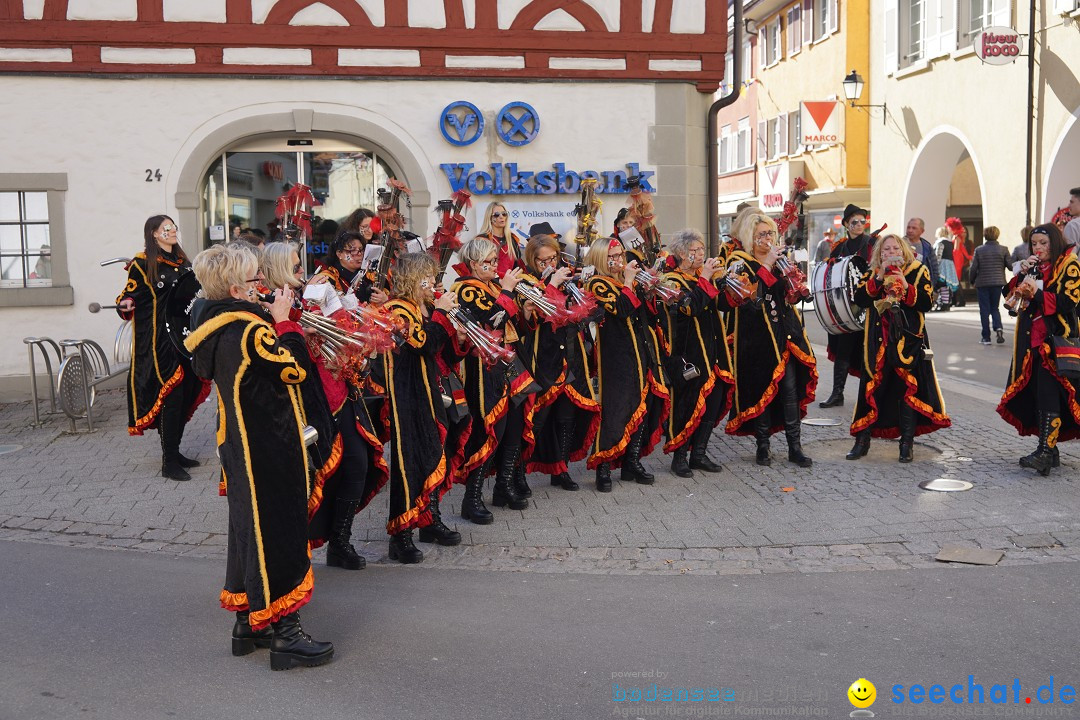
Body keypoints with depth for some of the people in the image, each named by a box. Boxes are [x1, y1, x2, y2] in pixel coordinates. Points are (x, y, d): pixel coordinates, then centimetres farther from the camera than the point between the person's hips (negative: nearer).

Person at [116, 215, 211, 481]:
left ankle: (173, 452, 21)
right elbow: (130, 294, -7)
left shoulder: (183, 262, 16)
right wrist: (126, 304, -27)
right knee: (171, 394, -12)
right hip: (159, 338, -7)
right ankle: (169, 462, -7)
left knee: (185, 393, 8)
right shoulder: (143, 263, -4)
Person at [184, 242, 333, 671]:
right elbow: (293, 368, -18)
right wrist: (284, 321, -9)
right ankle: (285, 635, 4)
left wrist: (271, 320, 5)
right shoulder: (249, 331, -22)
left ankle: (247, 623, 28)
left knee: (250, 527, 18)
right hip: (269, 450, -10)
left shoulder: (215, 327, 7)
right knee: (278, 532, -3)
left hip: (239, 444, 10)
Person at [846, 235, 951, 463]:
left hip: (908, 339, -1)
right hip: (879, 340, 1)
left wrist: (906, 286, -19)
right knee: (872, 388, -1)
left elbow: (927, 302, -6)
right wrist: (879, 278, -13)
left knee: (908, 389, -3)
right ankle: (862, 440, 9)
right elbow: (859, 299, -5)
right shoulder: (872, 273, 11)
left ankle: (906, 444, 8)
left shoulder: (918, 271, 6)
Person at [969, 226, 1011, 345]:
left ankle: (986, 337, 5)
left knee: (984, 309, 5)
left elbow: (973, 268, -5)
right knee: (994, 308, 14)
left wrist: (972, 281, 9)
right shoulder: (1003, 250, -2)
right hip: (997, 283, 2)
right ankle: (998, 328, -13)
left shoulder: (979, 250, -5)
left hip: (982, 283, -1)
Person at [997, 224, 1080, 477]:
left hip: (1056, 340, -7)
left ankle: (1046, 453, -20)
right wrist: (1023, 275, -1)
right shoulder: (1034, 267, 20)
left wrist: (1037, 293, -23)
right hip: (1032, 340, 7)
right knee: (1036, 394, 6)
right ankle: (1049, 451, 13)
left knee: (1049, 394, -15)